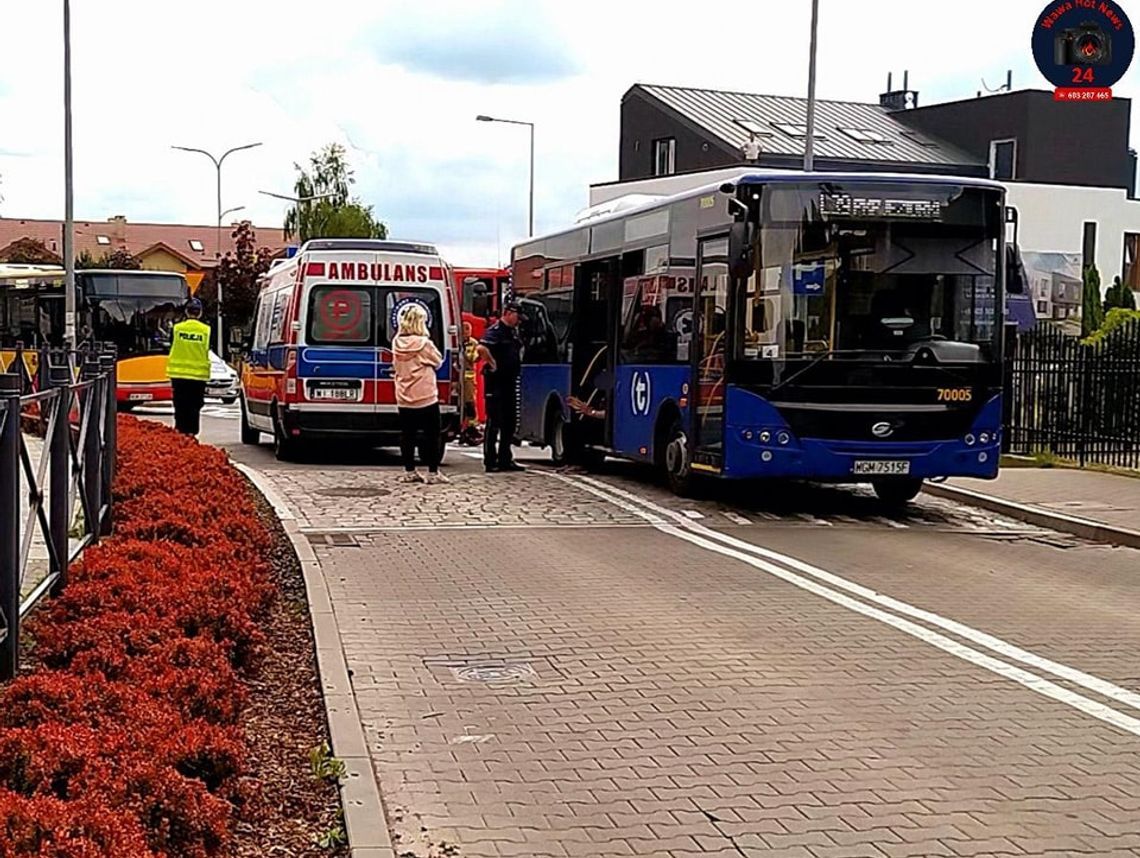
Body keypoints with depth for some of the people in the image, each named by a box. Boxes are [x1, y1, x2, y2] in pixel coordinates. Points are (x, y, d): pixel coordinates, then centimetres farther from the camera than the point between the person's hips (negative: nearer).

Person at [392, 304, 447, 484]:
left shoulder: (397, 343, 1)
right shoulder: (424, 343, -16)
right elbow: (438, 361, -3)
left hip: (404, 398, 5)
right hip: (425, 397, -5)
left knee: (407, 433, 9)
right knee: (431, 433, 3)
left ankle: (409, 471, 12)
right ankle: (433, 472, 3)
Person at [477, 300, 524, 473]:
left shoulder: (514, 331, 14)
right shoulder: (495, 330, -14)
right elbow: (482, 348, -31)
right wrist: (493, 365, -21)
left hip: (510, 381, 9)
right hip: (495, 382, -9)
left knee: (510, 422, 13)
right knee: (494, 422, -4)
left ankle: (505, 459, 21)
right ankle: (490, 462, 0)